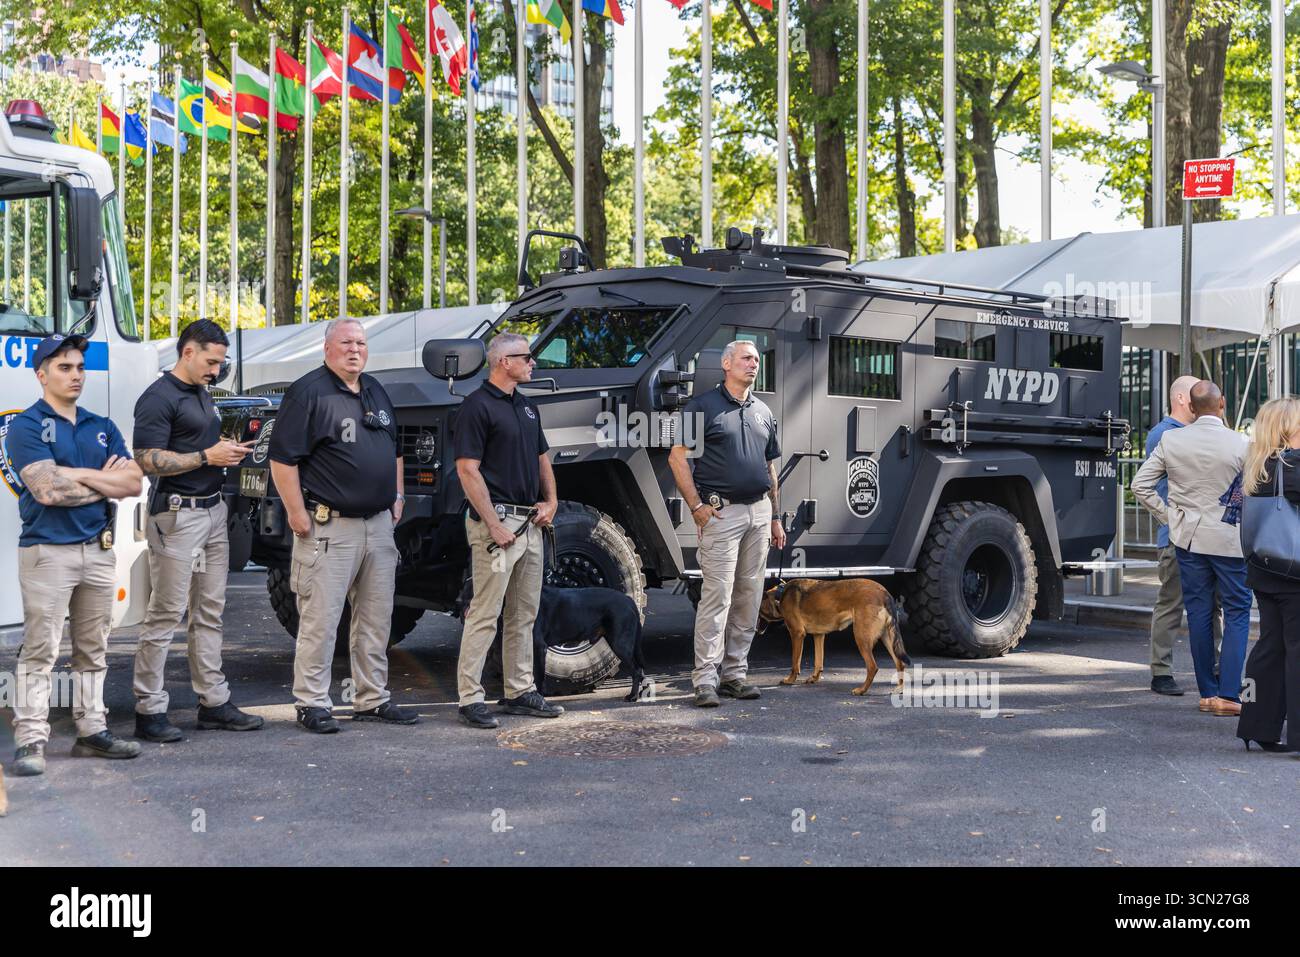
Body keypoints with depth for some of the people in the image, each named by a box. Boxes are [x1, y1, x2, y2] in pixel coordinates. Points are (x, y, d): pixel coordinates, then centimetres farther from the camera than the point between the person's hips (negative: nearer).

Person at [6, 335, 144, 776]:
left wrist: (78, 476, -7)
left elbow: (133, 482, 3)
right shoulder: (27, 425, -4)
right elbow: (47, 490, -16)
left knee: (93, 651, 11)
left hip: (99, 551, 6)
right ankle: (31, 740, -3)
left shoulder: (102, 427, 14)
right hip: (48, 552, -6)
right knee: (40, 651, -6)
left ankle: (92, 730, 18)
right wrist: (103, 483, -4)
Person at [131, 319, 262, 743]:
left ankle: (214, 701, 19)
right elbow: (147, 461, -19)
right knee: (165, 614, -5)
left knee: (210, 612, 12)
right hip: (178, 513, -9)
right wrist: (207, 456, -18)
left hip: (213, 510, 10)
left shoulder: (202, 394, 17)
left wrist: (228, 449, 9)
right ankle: (149, 711, 1)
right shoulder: (159, 398, -12)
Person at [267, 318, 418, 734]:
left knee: (376, 619, 13)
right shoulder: (308, 392, -8)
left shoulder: (376, 391, 17)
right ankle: (312, 703, 4)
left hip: (379, 524, 8)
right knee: (320, 619, -5)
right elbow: (283, 458, -13)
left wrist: (397, 496, 20)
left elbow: (394, 450, 28)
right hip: (329, 525, -8)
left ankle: (372, 699, 22)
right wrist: (297, 513, -15)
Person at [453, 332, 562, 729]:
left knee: (524, 614, 13)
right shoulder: (477, 406, -10)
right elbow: (468, 470, -15)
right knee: (485, 614, -7)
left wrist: (550, 502, 8)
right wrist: (494, 525, -19)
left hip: (531, 523, 9)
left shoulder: (527, 406, 16)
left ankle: (520, 690, 22)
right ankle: (470, 698, -3)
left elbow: (542, 458, 24)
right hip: (497, 520, -9)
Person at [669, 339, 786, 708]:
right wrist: (696, 506, -12)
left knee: (749, 597, 7)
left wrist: (775, 518, 18)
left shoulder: (763, 412, 17)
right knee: (717, 594, -11)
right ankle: (705, 678, -9)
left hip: (759, 511, 6)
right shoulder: (702, 406, -2)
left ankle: (735, 672, 15)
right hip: (721, 511, -6)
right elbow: (677, 458, -6)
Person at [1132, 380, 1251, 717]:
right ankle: (1228, 694, -3)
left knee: (1198, 613, 10)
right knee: (1237, 613, 4)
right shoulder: (1240, 444, -12)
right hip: (1230, 538, -3)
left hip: (1187, 537, 3)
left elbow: (1140, 485, -1)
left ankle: (1207, 692, 14)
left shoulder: (1171, 440, -4)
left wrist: (1168, 517, 9)